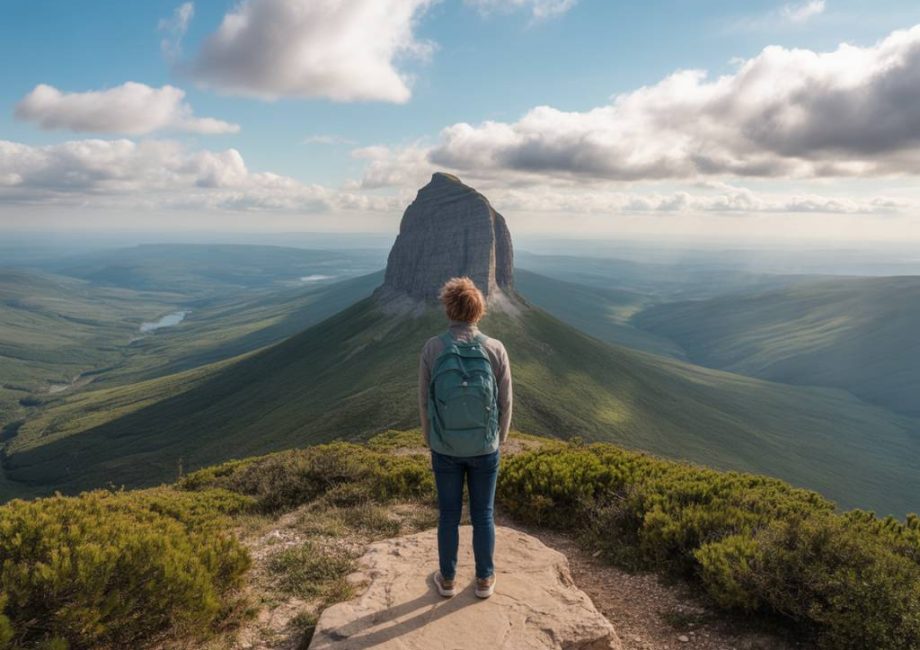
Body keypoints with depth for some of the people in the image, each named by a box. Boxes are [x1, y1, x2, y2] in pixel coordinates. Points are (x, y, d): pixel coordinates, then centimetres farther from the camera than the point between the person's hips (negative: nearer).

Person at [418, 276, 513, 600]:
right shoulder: (495, 349, -14)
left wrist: (431, 442, 9)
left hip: (445, 449, 0)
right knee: (483, 515, 17)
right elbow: (505, 403, -6)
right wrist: (498, 440, 11)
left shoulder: (432, 348, -14)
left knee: (449, 515, 17)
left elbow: (424, 403, -6)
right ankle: (484, 579, 32)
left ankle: (447, 579, 34)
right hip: (484, 449, 0)